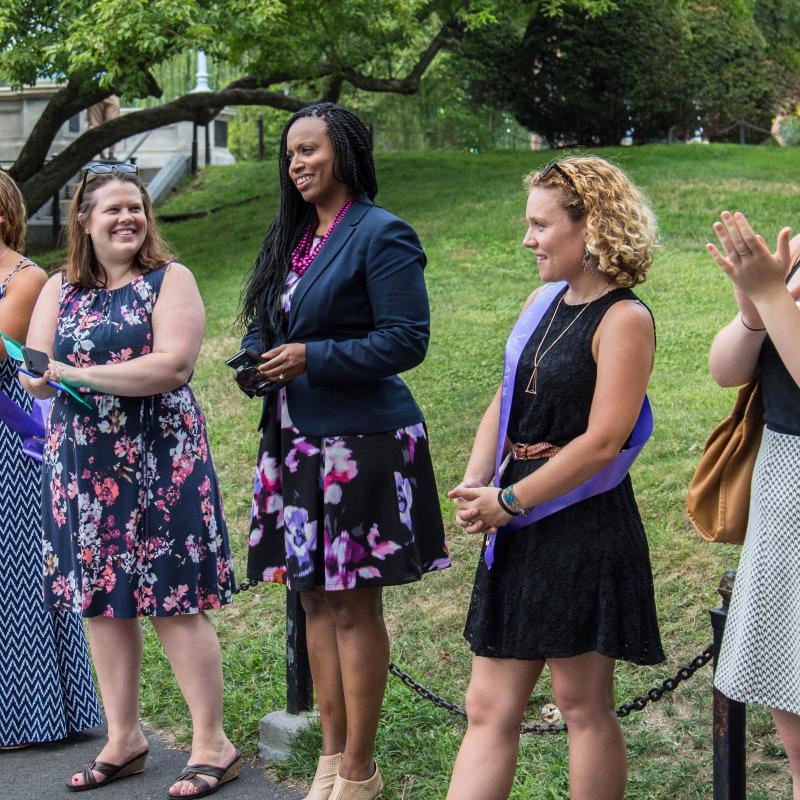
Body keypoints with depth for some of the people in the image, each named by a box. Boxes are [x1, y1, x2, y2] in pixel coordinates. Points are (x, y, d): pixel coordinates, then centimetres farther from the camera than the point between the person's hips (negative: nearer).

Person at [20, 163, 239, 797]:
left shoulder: (170, 280, -2)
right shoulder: (59, 290, 11)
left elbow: (173, 365, -16)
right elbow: (34, 376, 4)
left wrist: (76, 373, -14)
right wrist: (40, 375, -20)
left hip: (160, 462, -5)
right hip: (82, 467, 5)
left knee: (175, 602, -3)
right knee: (102, 604, 9)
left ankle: (213, 744, 6)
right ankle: (123, 740, 22)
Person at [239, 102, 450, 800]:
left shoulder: (381, 234, -10)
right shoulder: (293, 236, 15)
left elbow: (407, 340, -16)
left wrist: (313, 358, -19)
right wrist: (256, 360, 1)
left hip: (360, 443, -8)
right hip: (297, 441, 8)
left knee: (354, 607, 0)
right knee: (315, 599, 13)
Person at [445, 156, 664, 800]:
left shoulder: (624, 319, -12)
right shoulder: (544, 303, 12)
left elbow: (603, 441, -18)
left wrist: (509, 500, -13)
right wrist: (474, 486, 0)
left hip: (583, 528, -8)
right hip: (520, 530, 8)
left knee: (582, 700, 4)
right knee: (489, 707, 6)